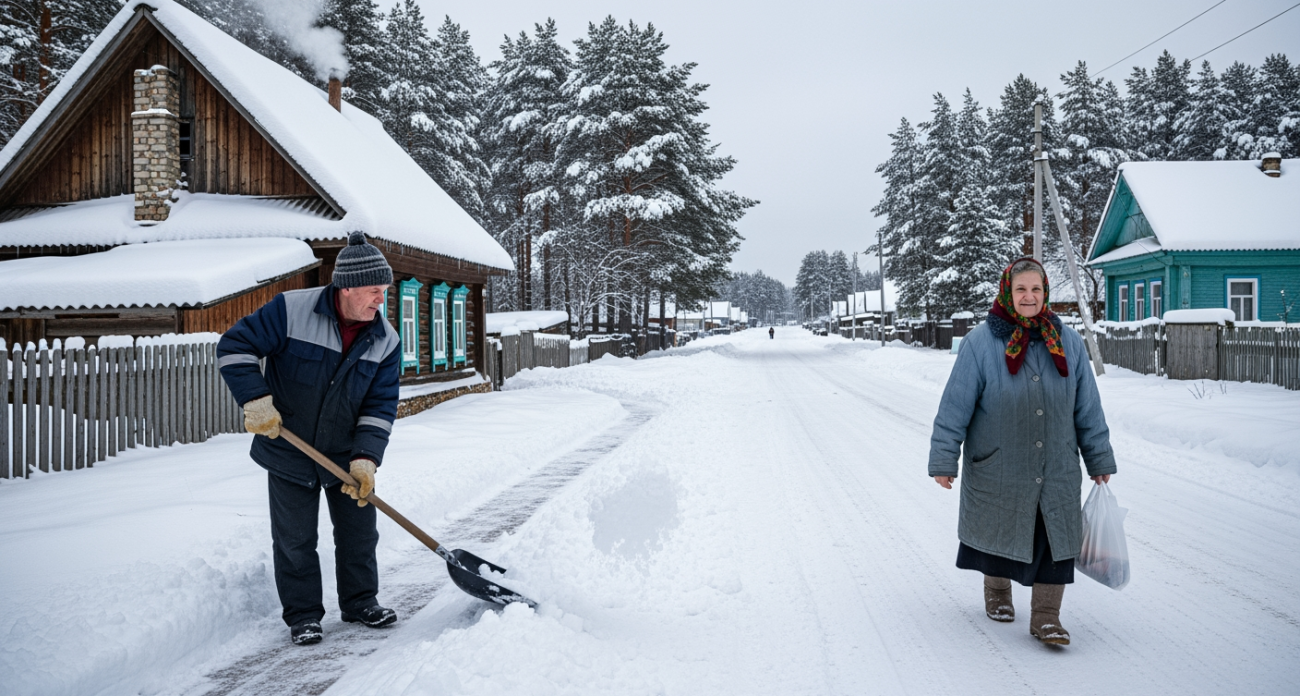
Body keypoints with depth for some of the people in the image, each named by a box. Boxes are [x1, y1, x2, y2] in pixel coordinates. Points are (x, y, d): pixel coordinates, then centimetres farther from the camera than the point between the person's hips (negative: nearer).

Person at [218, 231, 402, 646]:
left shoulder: (385, 341, -7)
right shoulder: (291, 310, -18)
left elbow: (380, 406, -7)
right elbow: (234, 346, -14)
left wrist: (366, 458, -18)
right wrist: (256, 400, -24)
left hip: (346, 456, 3)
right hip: (288, 453, -3)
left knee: (359, 531, 11)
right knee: (294, 541, 7)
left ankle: (360, 602, 31)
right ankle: (302, 615, 23)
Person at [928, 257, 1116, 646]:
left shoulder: (1067, 343, 2)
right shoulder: (981, 343, -10)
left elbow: (1088, 407, 9)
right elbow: (955, 405, -8)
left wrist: (1099, 460, 11)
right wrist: (944, 460, -8)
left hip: (1058, 469, 3)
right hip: (997, 469, -2)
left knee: (1055, 538, 1)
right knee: (999, 530, 14)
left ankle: (1046, 617, 14)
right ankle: (997, 592, 39)